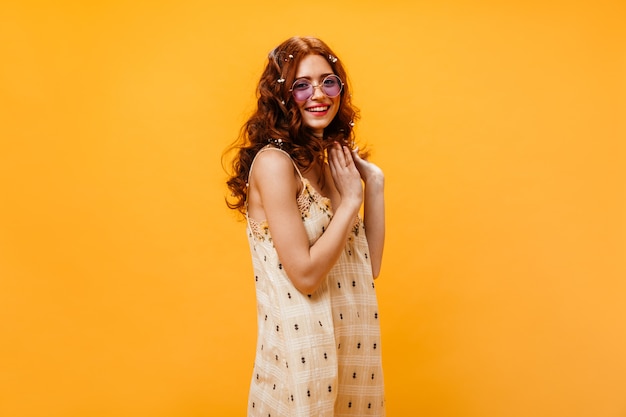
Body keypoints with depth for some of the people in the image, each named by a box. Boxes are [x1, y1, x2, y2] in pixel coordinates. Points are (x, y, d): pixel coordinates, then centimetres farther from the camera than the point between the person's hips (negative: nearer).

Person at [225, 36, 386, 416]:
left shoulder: (328, 160, 6)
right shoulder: (273, 162, -16)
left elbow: (369, 266, 4)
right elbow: (305, 274, -21)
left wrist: (374, 185, -2)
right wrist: (350, 200, -15)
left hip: (348, 337, 7)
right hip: (301, 342, -7)